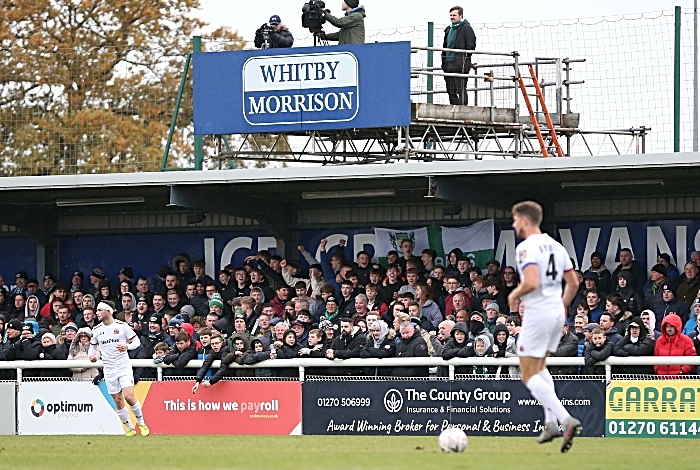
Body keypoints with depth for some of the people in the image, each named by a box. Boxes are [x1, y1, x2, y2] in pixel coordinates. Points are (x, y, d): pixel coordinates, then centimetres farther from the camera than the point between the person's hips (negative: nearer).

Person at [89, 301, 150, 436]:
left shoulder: (122, 326, -6)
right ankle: (130, 429, 14)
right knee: (118, 401, 2)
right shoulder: (96, 330, 4)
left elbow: (136, 341, 0)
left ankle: (141, 423, 4)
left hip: (124, 368, -4)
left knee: (129, 397, -16)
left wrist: (127, 346, -20)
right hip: (109, 371, 4)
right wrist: (91, 355, -5)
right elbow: (93, 345, 17)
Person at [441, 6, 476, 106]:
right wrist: (444, 62, 16)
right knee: (451, 91, 8)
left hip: (460, 64, -8)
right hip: (449, 65, 8)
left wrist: (465, 60, -15)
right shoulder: (449, 29, 20)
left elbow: (470, 46, -9)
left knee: (461, 90, -9)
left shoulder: (466, 28, -3)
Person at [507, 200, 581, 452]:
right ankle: (551, 422, 15)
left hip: (537, 315, -9)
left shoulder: (526, 248, -14)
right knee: (539, 367, 25)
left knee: (529, 376, -2)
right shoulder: (555, 246, 12)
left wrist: (515, 295, -8)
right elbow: (573, 282, 14)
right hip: (557, 313, 9)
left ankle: (566, 419, -19)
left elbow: (532, 282, -26)